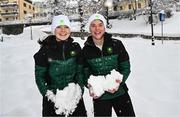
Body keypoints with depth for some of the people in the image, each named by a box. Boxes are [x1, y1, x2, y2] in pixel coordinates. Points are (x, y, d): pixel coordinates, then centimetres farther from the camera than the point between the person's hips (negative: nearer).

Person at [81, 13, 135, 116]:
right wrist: (90, 86, -16)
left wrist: (119, 82, -20)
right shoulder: (86, 50, -3)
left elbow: (126, 67, -3)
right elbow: (85, 72, 3)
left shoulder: (116, 44, -7)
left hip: (120, 92, 0)